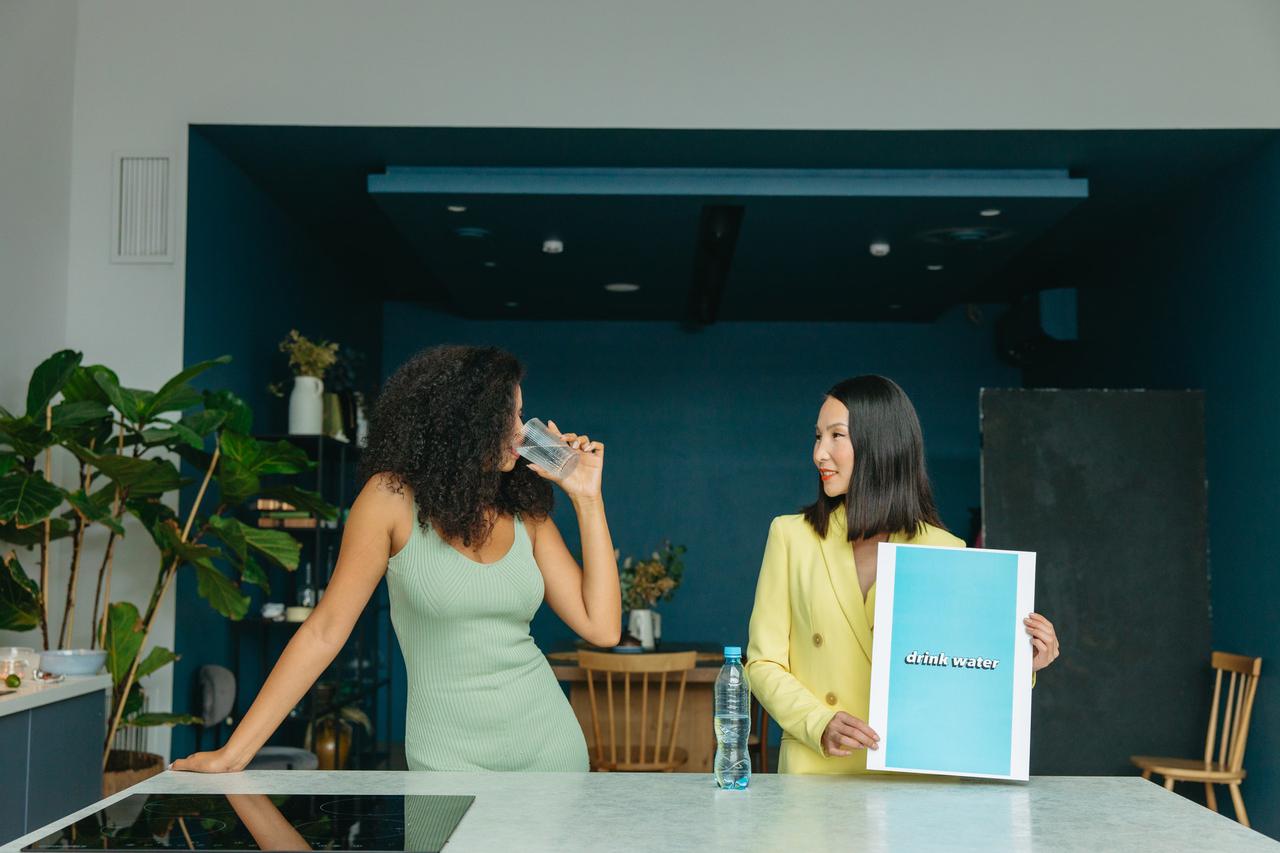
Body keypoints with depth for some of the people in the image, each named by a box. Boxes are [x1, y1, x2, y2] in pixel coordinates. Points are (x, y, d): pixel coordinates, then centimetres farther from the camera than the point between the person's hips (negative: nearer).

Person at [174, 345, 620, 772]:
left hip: (550, 743, 4)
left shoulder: (526, 512, 2)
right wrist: (233, 754, -11)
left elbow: (601, 627, -3)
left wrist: (588, 499, -5)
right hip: (451, 759, -4)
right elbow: (324, 630, -9)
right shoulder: (394, 498, -10)